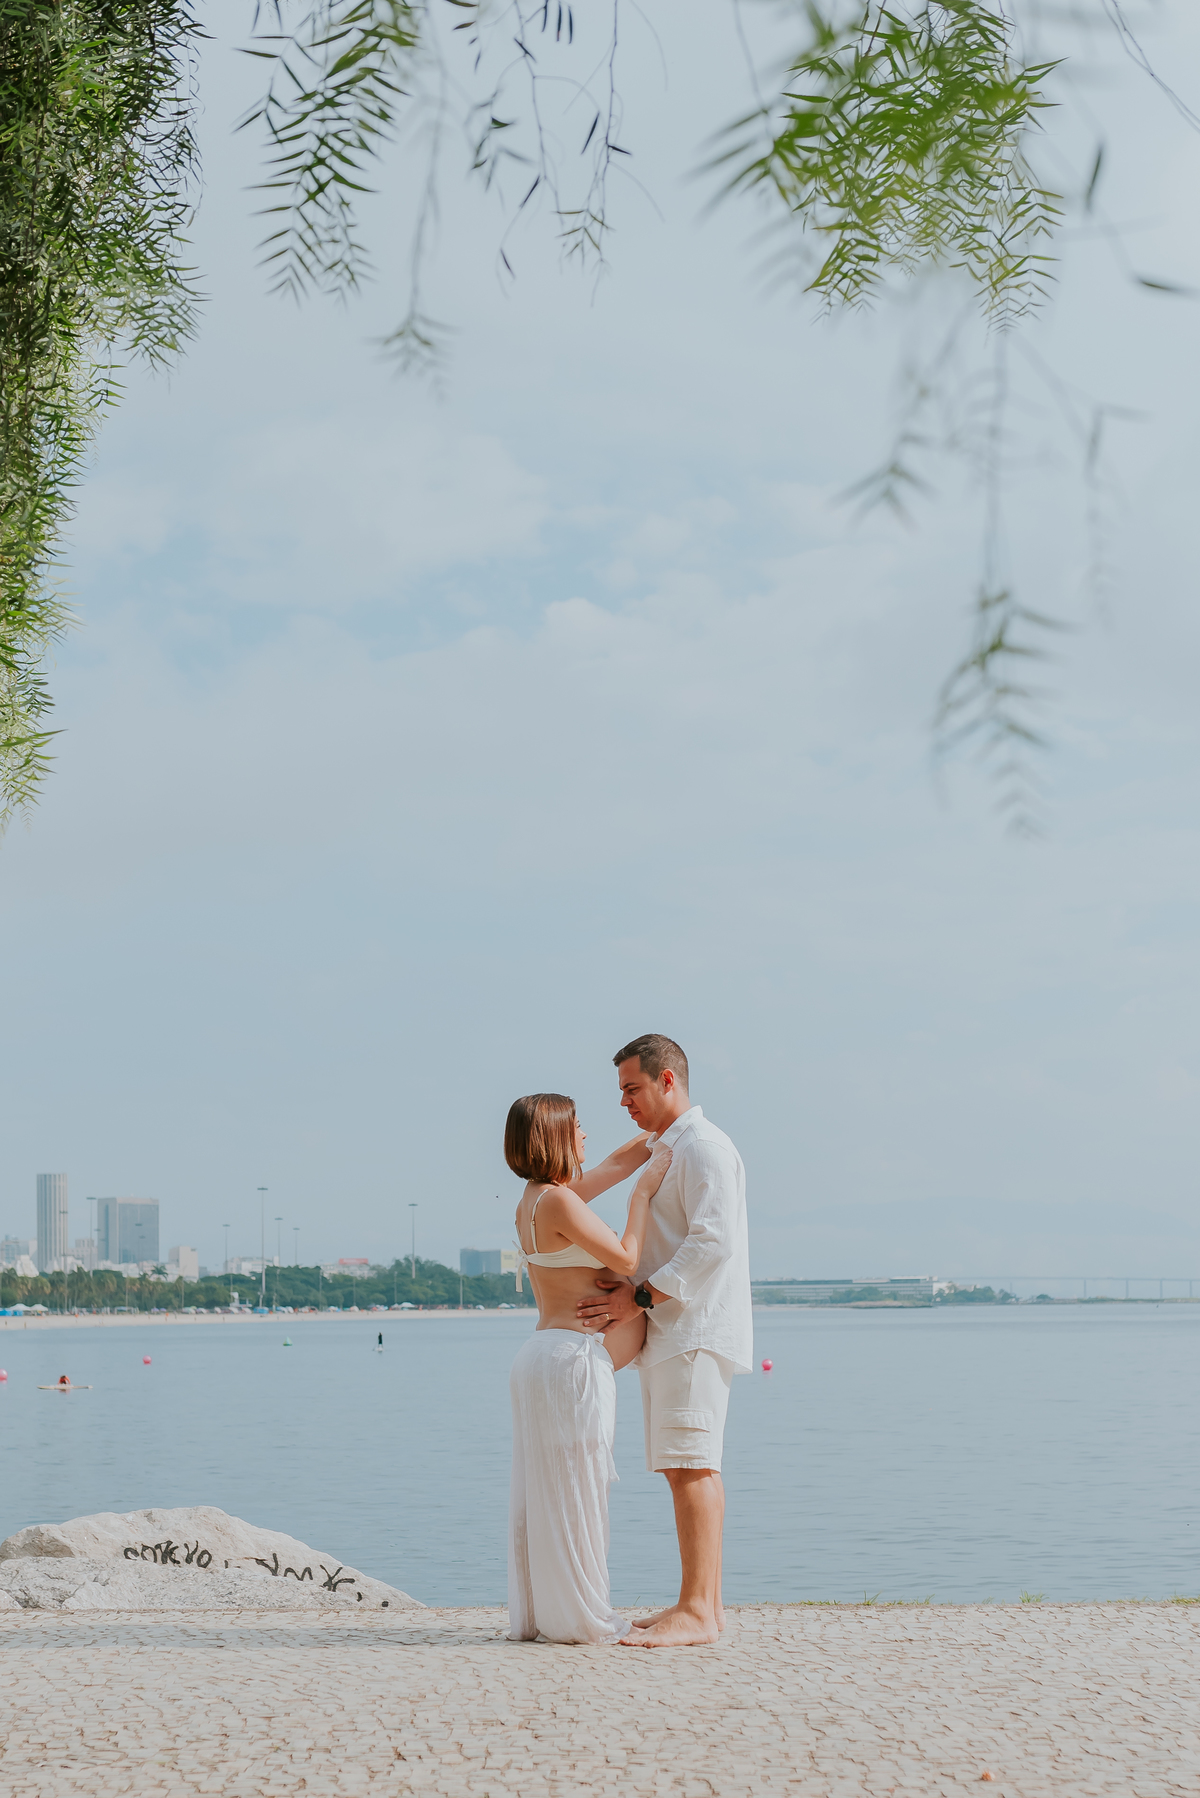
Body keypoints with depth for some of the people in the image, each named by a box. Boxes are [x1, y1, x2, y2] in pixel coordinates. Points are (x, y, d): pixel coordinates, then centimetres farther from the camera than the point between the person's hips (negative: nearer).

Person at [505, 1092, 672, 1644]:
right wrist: (644, 1192, -3)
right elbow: (625, 1260, -11)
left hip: (538, 1354, 10)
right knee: (574, 1490, -2)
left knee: (541, 1492, 12)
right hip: (574, 1356, -9)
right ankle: (577, 1617, 5)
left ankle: (536, 1613, 17)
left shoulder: (535, 1199, 14)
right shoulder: (558, 1201, -14)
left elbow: (620, 1161, 24)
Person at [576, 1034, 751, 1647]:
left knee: (691, 1467, -12)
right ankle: (705, 1603, 14)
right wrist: (623, 1282, 7)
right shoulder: (663, 1151, 23)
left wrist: (640, 1297, -20)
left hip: (695, 1330, -10)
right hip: (669, 1333, 10)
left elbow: (713, 1241, -20)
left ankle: (696, 1613, -12)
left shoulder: (704, 1147, -10)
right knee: (689, 1469, 10)